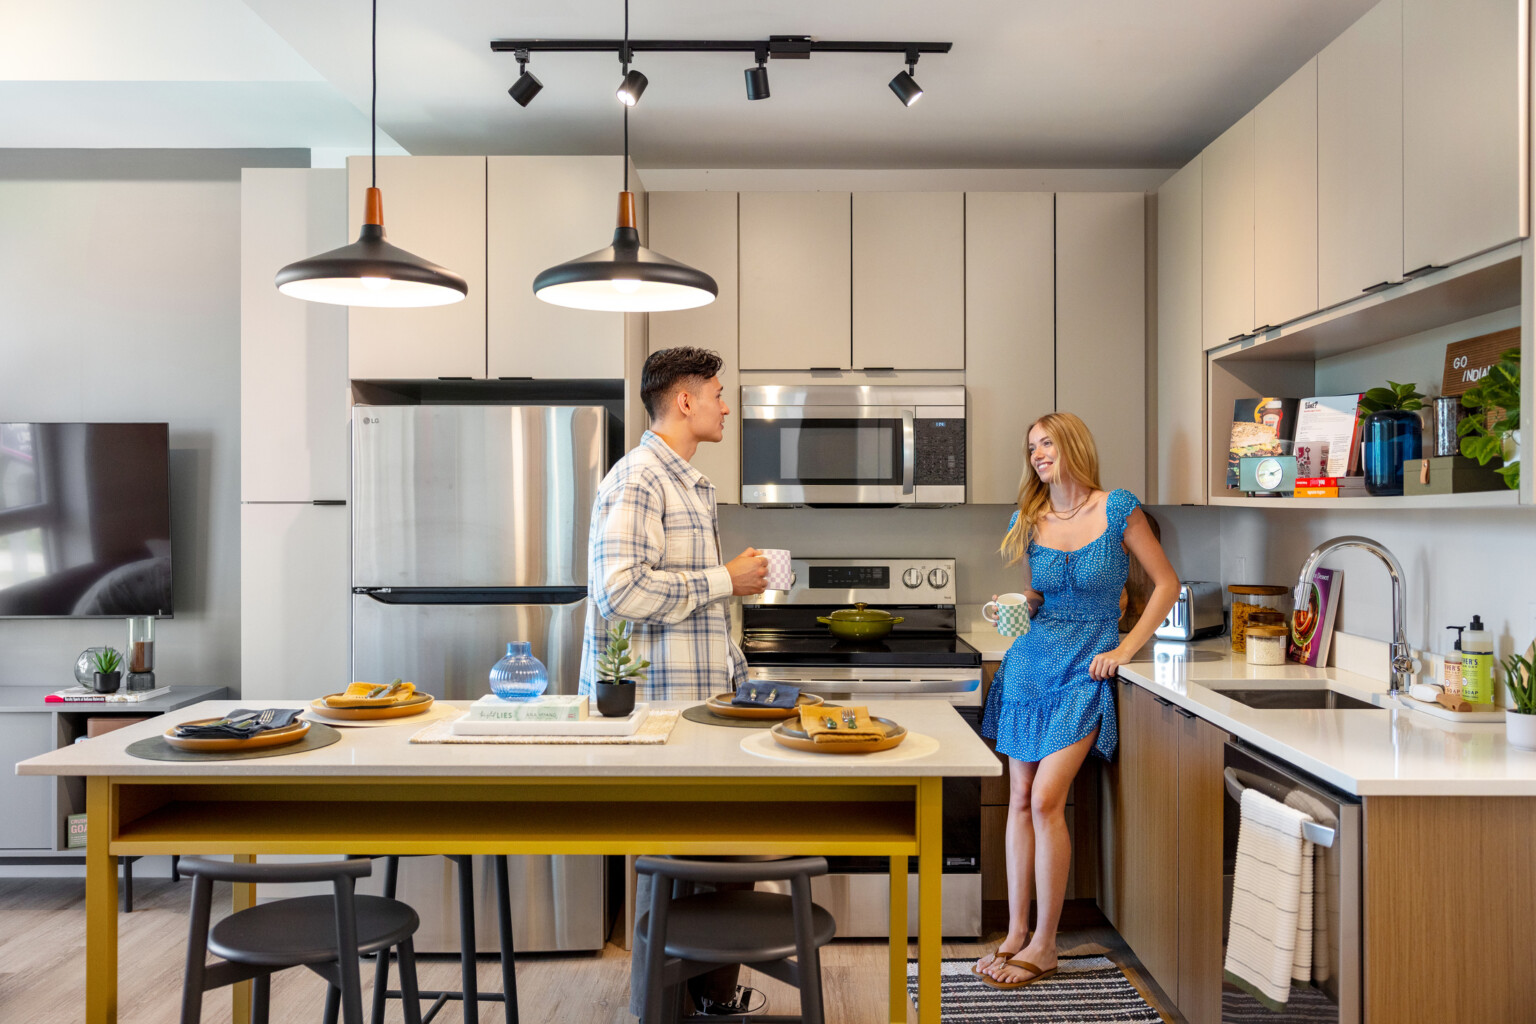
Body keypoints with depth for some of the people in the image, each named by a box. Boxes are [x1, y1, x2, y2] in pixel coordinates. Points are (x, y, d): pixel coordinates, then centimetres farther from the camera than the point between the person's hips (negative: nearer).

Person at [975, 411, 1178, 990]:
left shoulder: (1118, 510, -6)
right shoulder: (1027, 520, 7)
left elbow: (1167, 584, -1)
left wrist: (1124, 650, -7)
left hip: (1085, 669, -4)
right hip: (1030, 660, 4)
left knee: (1046, 800, -13)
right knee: (1020, 800, 3)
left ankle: (1043, 946, -2)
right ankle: (1016, 932, 12)